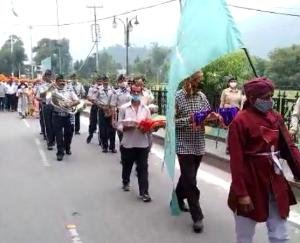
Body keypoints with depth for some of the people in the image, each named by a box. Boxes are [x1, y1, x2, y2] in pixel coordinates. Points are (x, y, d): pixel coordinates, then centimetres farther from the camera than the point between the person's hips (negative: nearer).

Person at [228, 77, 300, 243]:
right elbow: (236, 160, -16)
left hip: (275, 184, 6)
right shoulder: (241, 121, -15)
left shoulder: (275, 117, 3)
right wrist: (241, 193, -17)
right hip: (251, 184, -5)